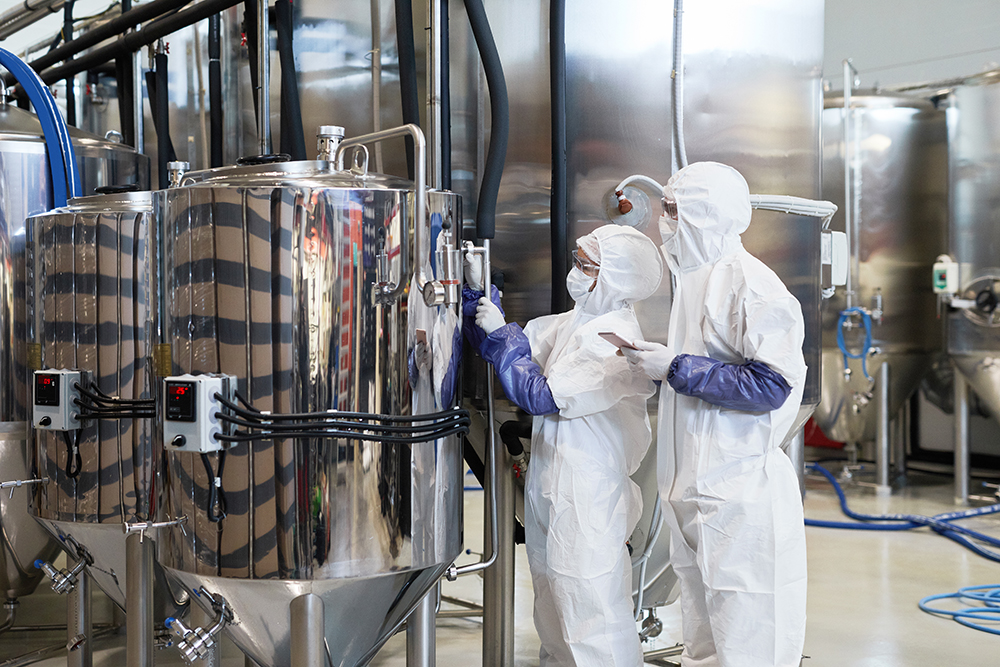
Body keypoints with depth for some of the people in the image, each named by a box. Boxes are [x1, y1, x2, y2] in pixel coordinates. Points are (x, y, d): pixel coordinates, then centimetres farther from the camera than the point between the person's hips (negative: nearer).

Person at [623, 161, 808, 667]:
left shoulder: (751, 284, -14)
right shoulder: (694, 278, 15)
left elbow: (770, 386, -21)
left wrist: (676, 368, -18)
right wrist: (656, 364, 7)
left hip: (740, 489, -9)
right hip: (693, 483, 9)